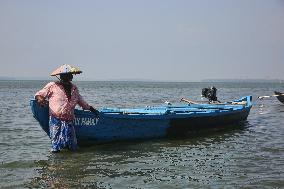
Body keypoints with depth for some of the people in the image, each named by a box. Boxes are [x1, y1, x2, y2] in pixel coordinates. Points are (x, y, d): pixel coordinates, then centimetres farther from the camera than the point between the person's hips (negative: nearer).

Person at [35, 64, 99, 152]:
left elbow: (81, 101, 31)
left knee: (73, 147, 5)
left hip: (69, 121, 5)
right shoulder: (52, 86, 1)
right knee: (56, 149, -9)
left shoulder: (74, 88, 17)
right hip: (56, 121, -5)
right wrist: (40, 99, -18)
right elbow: (38, 95, 5)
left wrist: (92, 109, 33)